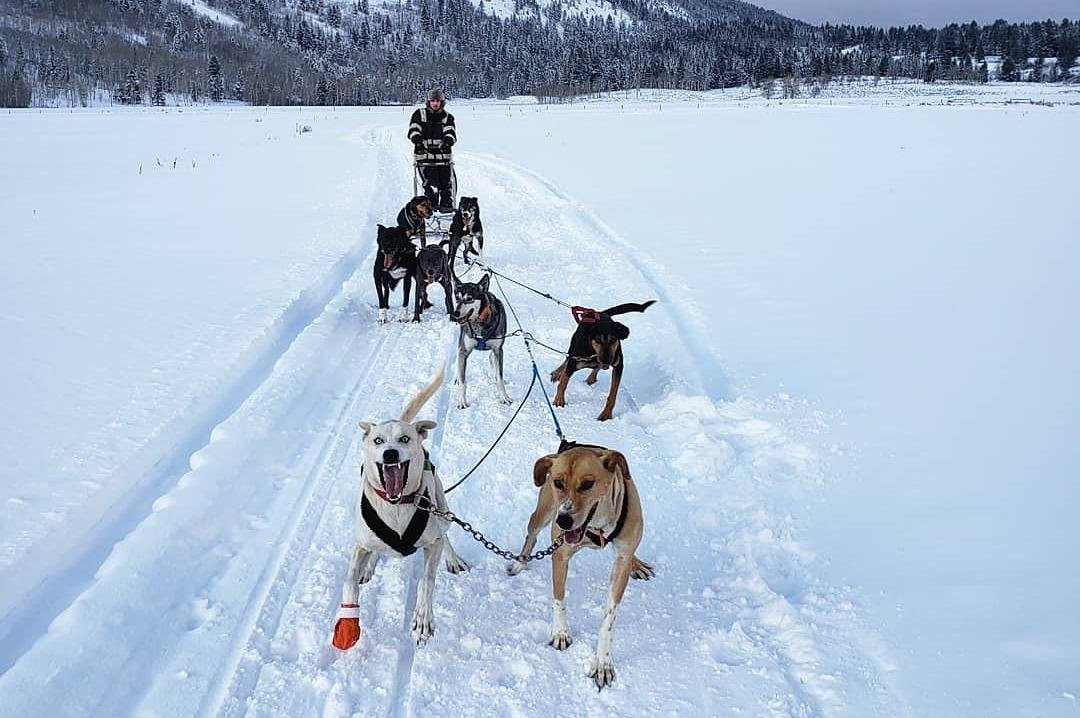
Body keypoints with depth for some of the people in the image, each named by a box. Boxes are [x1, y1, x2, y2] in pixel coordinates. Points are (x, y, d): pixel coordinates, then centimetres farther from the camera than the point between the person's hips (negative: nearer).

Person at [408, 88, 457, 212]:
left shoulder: (447, 117, 12)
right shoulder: (420, 114, 8)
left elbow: (450, 131, -3)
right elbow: (413, 129, -2)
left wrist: (449, 139, -25)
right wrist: (416, 137, -24)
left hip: (443, 156, 2)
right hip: (425, 156, -2)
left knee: (446, 183, 1)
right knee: (431, 184, -12)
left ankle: (447, 205, 13)